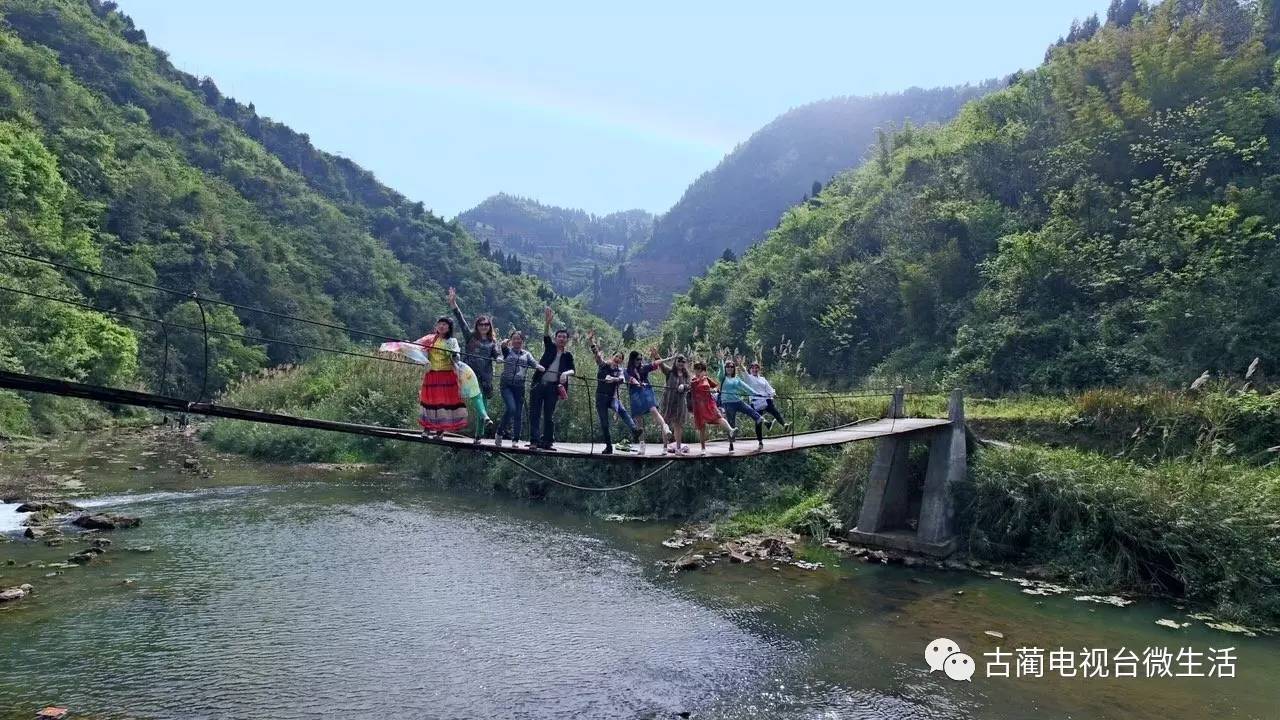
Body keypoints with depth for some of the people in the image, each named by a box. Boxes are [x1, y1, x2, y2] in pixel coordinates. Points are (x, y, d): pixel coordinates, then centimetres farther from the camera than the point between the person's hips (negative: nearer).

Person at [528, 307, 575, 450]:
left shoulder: (568, 355, 12)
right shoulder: (550, 347, 11)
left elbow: (572, 370, -1)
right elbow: (546, 335, -6)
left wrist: (566, 373, -25)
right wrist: (548, 322, -24)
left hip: (553, 387, 0)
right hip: (539, 383, 0)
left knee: (549, 416, 3)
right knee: (535, 413, -6)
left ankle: (547, 441, 8)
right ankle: (534, 440, -6)